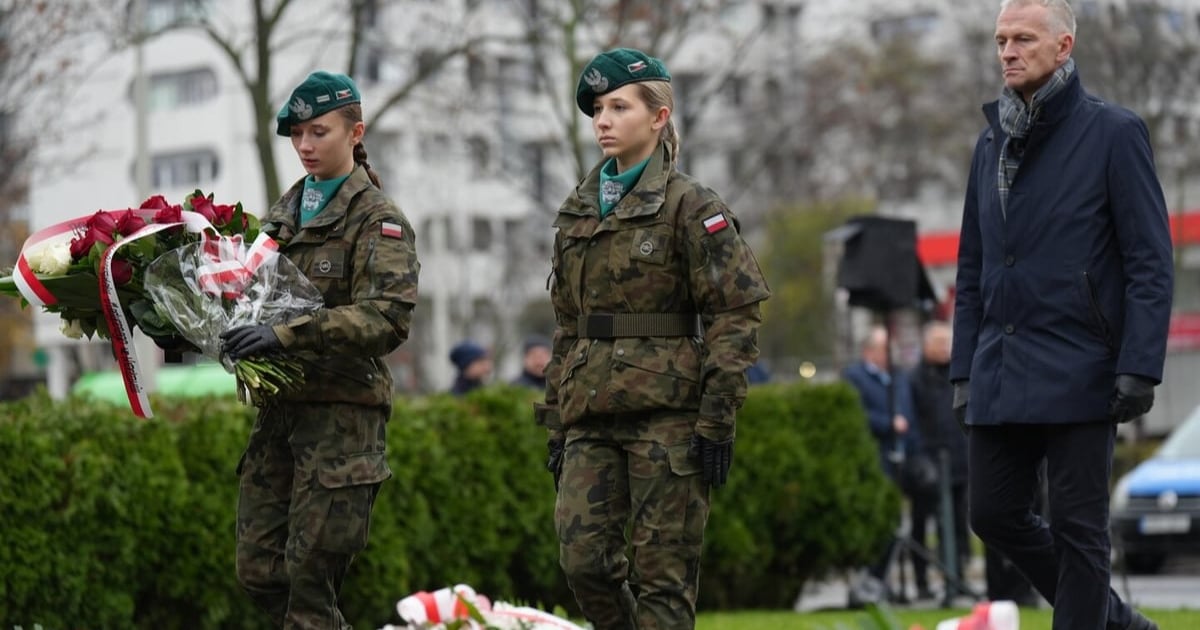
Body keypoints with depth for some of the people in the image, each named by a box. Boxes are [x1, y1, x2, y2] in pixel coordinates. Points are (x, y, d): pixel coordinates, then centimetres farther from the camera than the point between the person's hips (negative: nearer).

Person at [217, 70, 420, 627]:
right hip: (280, 407, 7)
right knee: (258, 568, 6)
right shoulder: (283, 213, 18)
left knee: (309, 572, -6)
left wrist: (286, 336, -27)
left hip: (343, 412, -7)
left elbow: (389, 316, -18)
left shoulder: (378, 220, -4)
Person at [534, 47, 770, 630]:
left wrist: (717, 422, -13)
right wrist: (557, 425, 16)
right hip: (593, 417, 6)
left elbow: (736, 315, -8)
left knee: (663, 573, -4)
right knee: (582, 558, -3)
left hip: (667, 414, -6)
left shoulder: (689, 206, -4)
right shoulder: (576, 213, 15)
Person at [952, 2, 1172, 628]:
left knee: (1077, 528, -1)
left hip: (1077, 371, -7)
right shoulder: (992, 143, 14)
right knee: (993, 513, 9)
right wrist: (964, 370, 13)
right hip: (1000, 375, 7)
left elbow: (1150, 261, -8)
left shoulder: (1113, 132, -5)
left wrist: (1140, 367, -15)